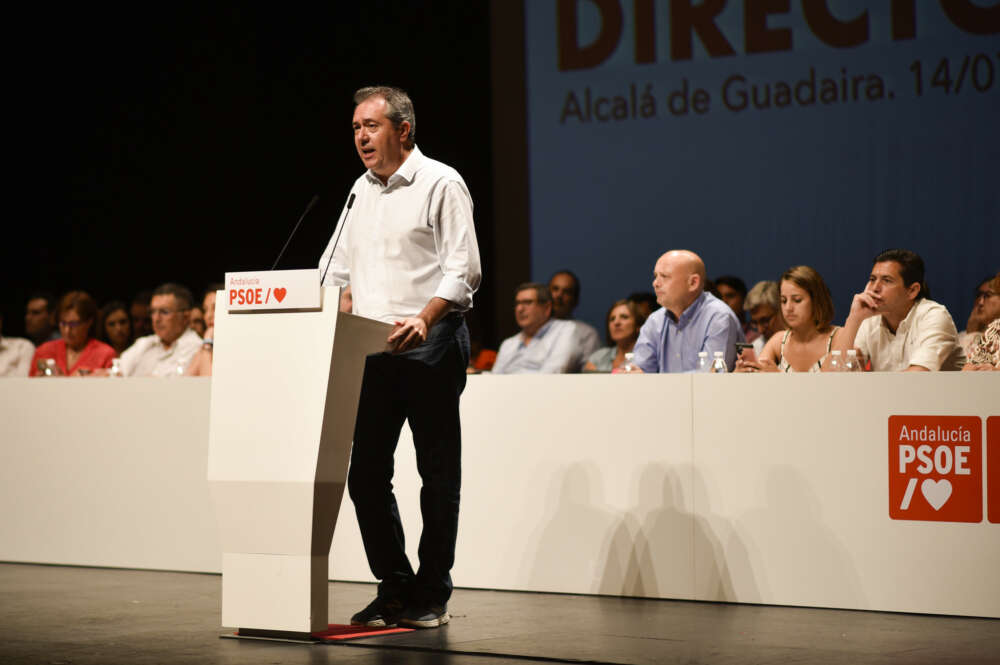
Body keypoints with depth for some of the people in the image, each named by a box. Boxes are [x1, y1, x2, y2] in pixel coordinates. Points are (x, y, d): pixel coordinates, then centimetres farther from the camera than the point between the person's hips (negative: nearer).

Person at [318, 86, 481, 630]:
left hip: (430, 343, -7)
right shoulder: (361, 191, 16)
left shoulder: (441, 184, -5)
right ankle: (394, 588, 14)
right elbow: (335, 270, 22)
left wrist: (424, 318, -26)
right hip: (371, 348, 7)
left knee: (438, 472, 0)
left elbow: (463, 270, -12)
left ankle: (431, 596, 7)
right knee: (366, 472, 4)